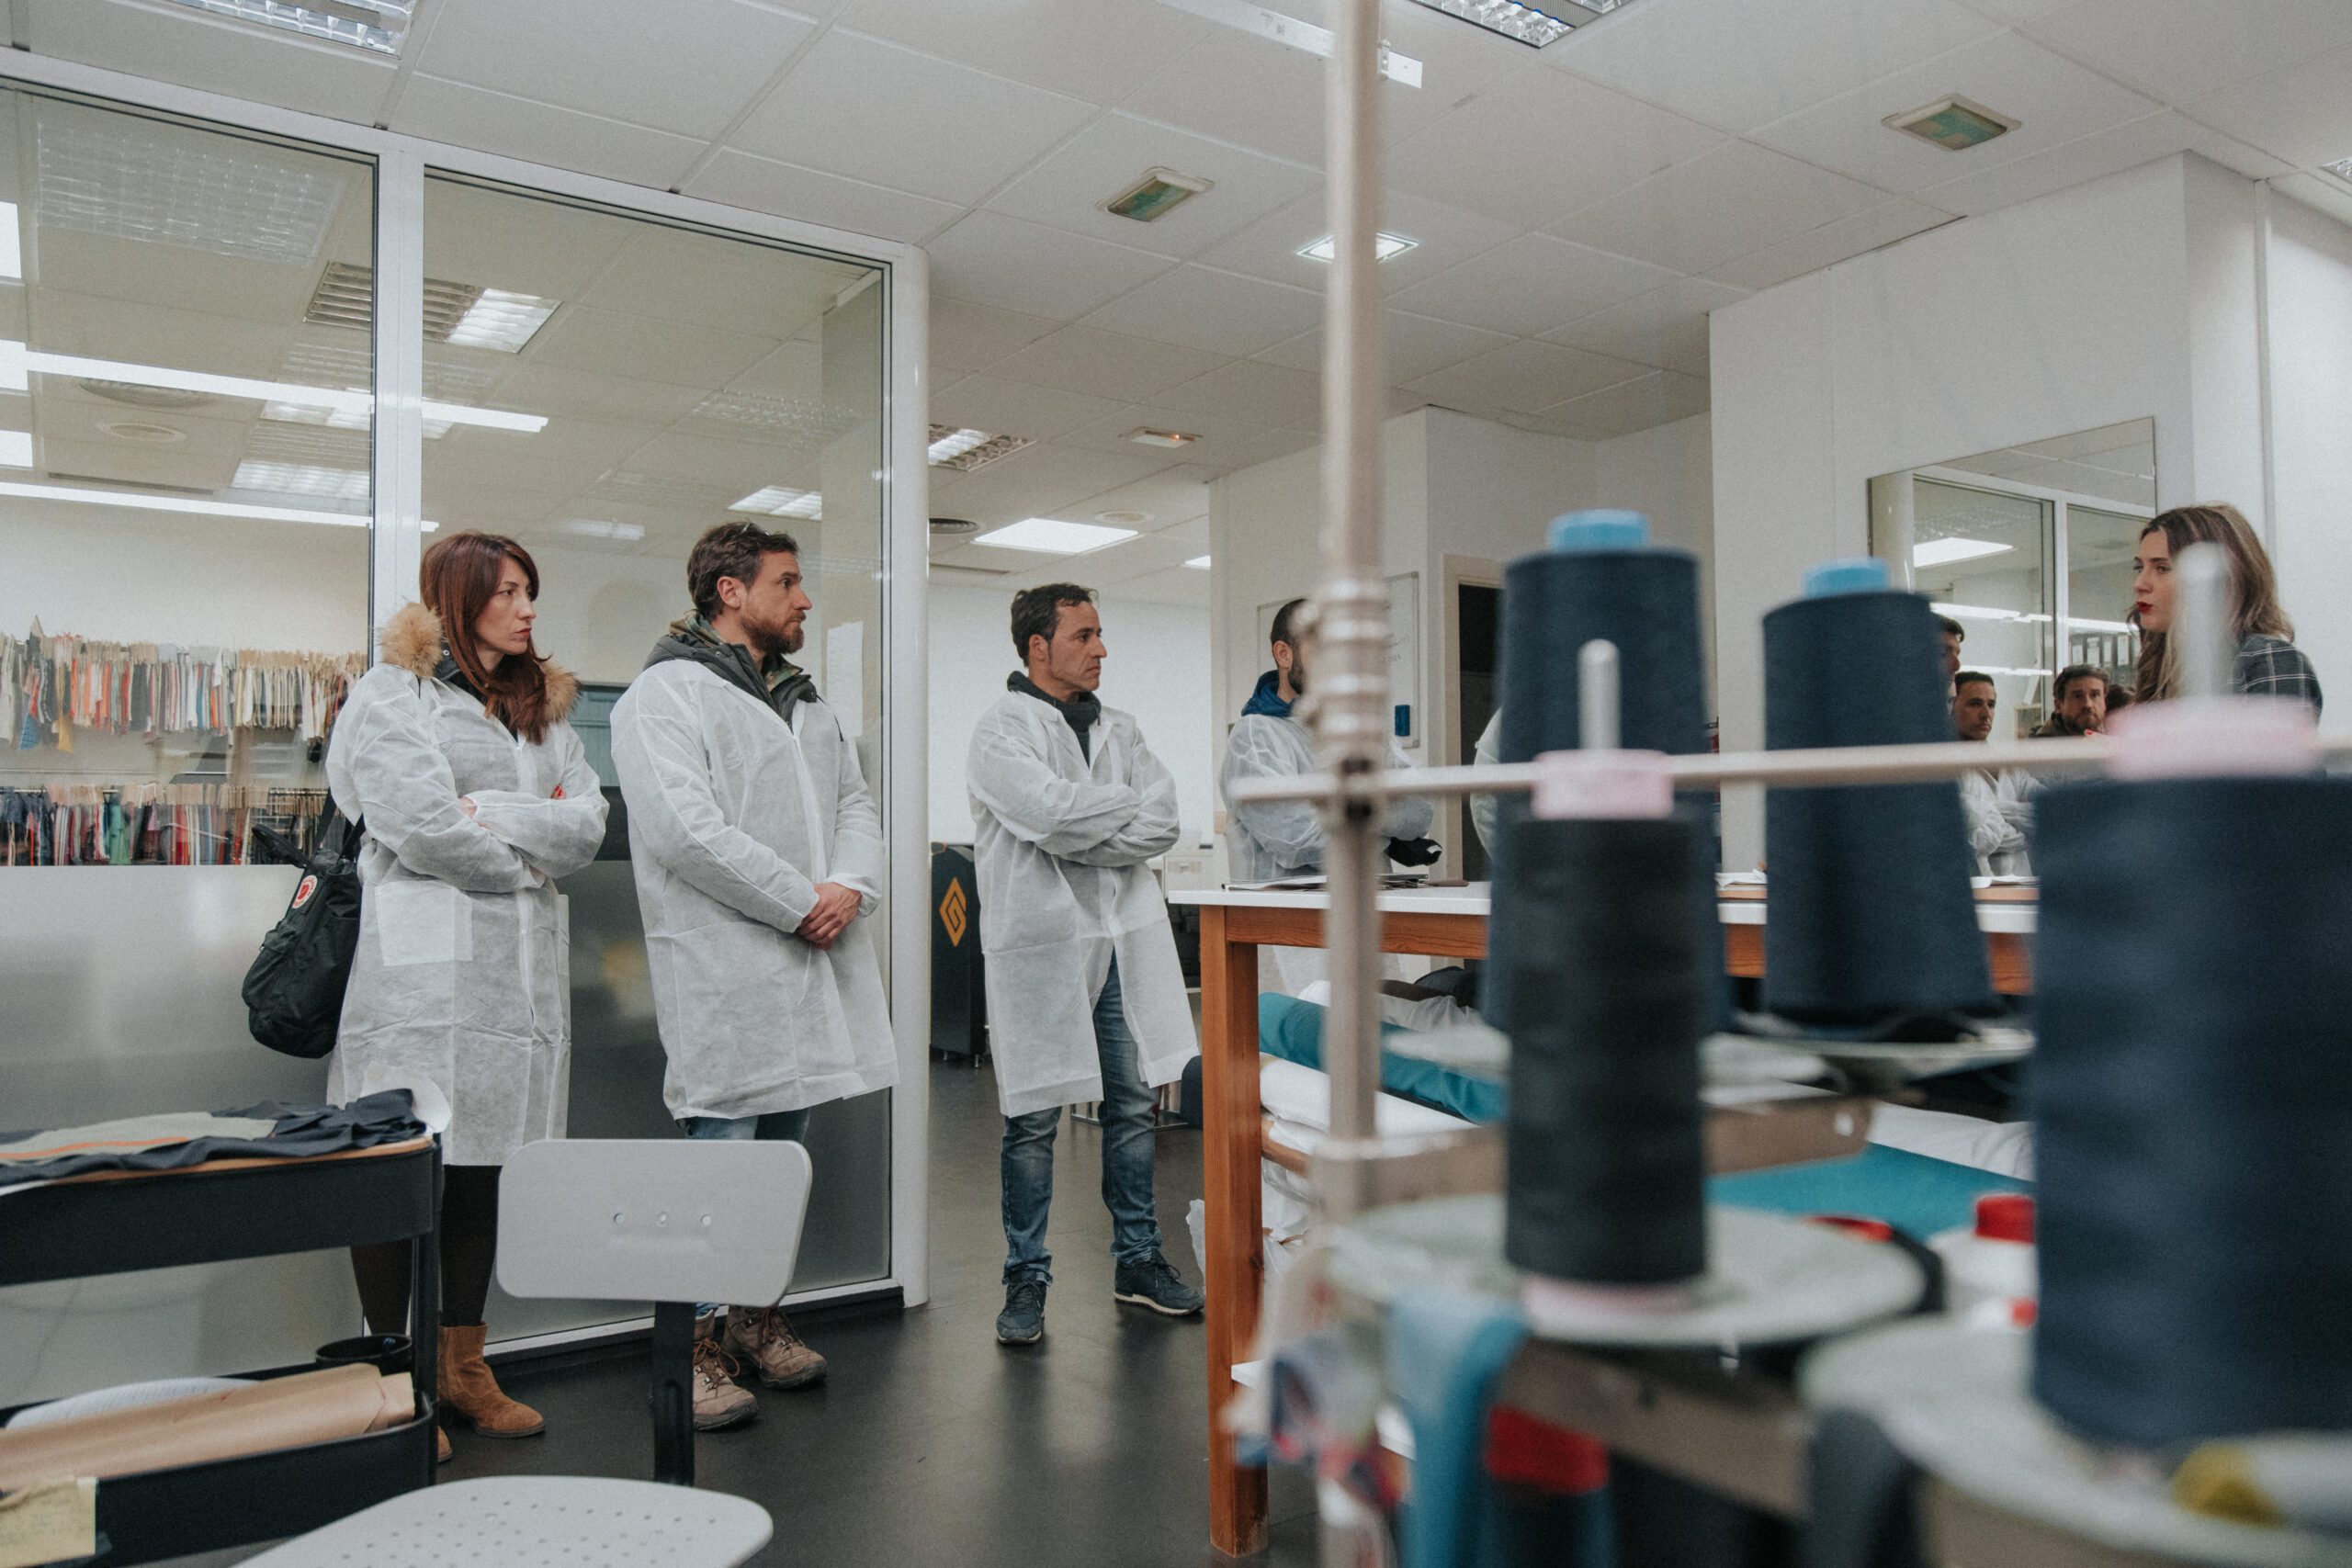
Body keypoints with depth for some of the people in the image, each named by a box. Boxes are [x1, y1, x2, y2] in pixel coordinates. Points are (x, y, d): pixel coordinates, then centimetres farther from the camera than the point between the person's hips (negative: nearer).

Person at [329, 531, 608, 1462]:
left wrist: (487, 813, -8)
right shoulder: (391, 695, 1)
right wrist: (528, 855, -1)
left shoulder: (539, 707, 20)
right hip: (422, 960, -6)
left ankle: (463, 1368, 21)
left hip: (521, 966, 6)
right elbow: (421, 828, -13)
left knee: (483, 1160, 11)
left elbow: (587, 823, 6)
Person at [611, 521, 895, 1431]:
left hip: (814, 961, 8)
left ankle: (759, 1319, 29)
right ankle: (696, 1346, 11)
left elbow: (854, 803, 16)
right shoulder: (666, 694, -6)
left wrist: (849, 888, -5)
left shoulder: (806, 701, 20)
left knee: (783, 1143, 15)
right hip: (724, 965, -8)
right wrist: (799, 901, -16)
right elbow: (684, 829, -18)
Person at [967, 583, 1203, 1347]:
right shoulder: (1003, 729, -4)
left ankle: (1138, 1260, 27)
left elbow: (1162, 824, 2)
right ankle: (1026, 1279, 17)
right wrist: (1127, 805, -5)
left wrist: (1077, 835, -10)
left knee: (1133, 1106, 12)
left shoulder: (1118, 729, 14)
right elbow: (1051, 812, -20)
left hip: (1125, 936, 6)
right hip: (1041, 939, -6)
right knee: (1033, 1119, 3)